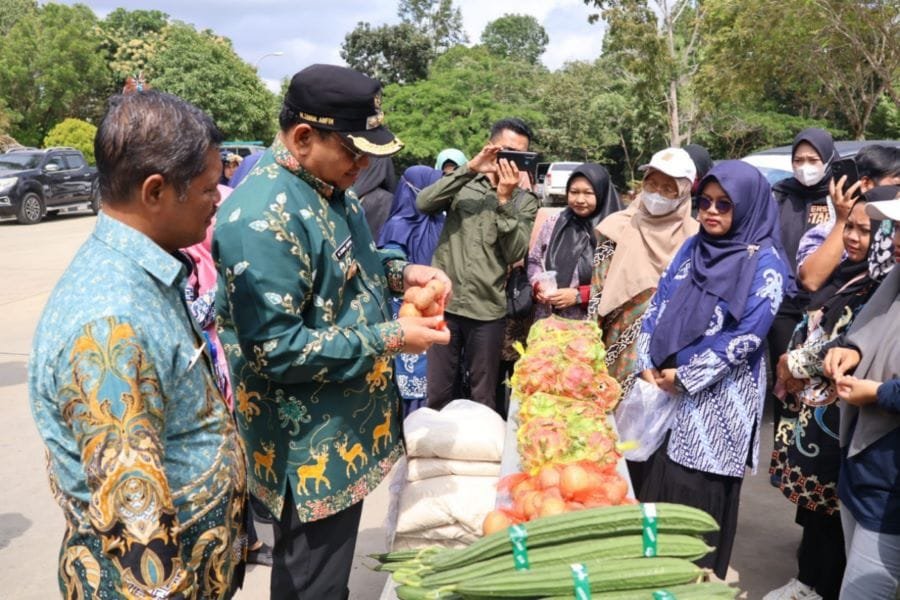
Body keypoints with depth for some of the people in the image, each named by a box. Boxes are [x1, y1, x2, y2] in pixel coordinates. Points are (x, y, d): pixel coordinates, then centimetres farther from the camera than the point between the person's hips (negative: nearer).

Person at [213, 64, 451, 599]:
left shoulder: (329, 187, 5)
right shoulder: (263, 218, -26)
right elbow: (275, 350, -27)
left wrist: (400, 272, 0)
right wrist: (389, 340, -23)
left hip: (347, 431, 9)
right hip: (313, 453, -9)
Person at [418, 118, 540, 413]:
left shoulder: (525, 201, 5)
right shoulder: (465, 183, 5)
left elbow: (515, 253, -7)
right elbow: (423, 204, -13)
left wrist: (505, 199, -15)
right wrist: (470, 168, -17)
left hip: (488, 309, 0)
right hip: (445, 302, 0)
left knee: (483, 397, 12)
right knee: (437, 394, 10)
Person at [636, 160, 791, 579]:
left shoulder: (765, 263, -8)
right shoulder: (692, 248, 10)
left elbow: (745, 336, -14)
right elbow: (658, 305, 9)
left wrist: (684, 378, -13)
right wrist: (647, 365, -3)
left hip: (717, 397, -5)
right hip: (664, 385, 5)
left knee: (698, 494, 2)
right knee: (655, 482, 10)